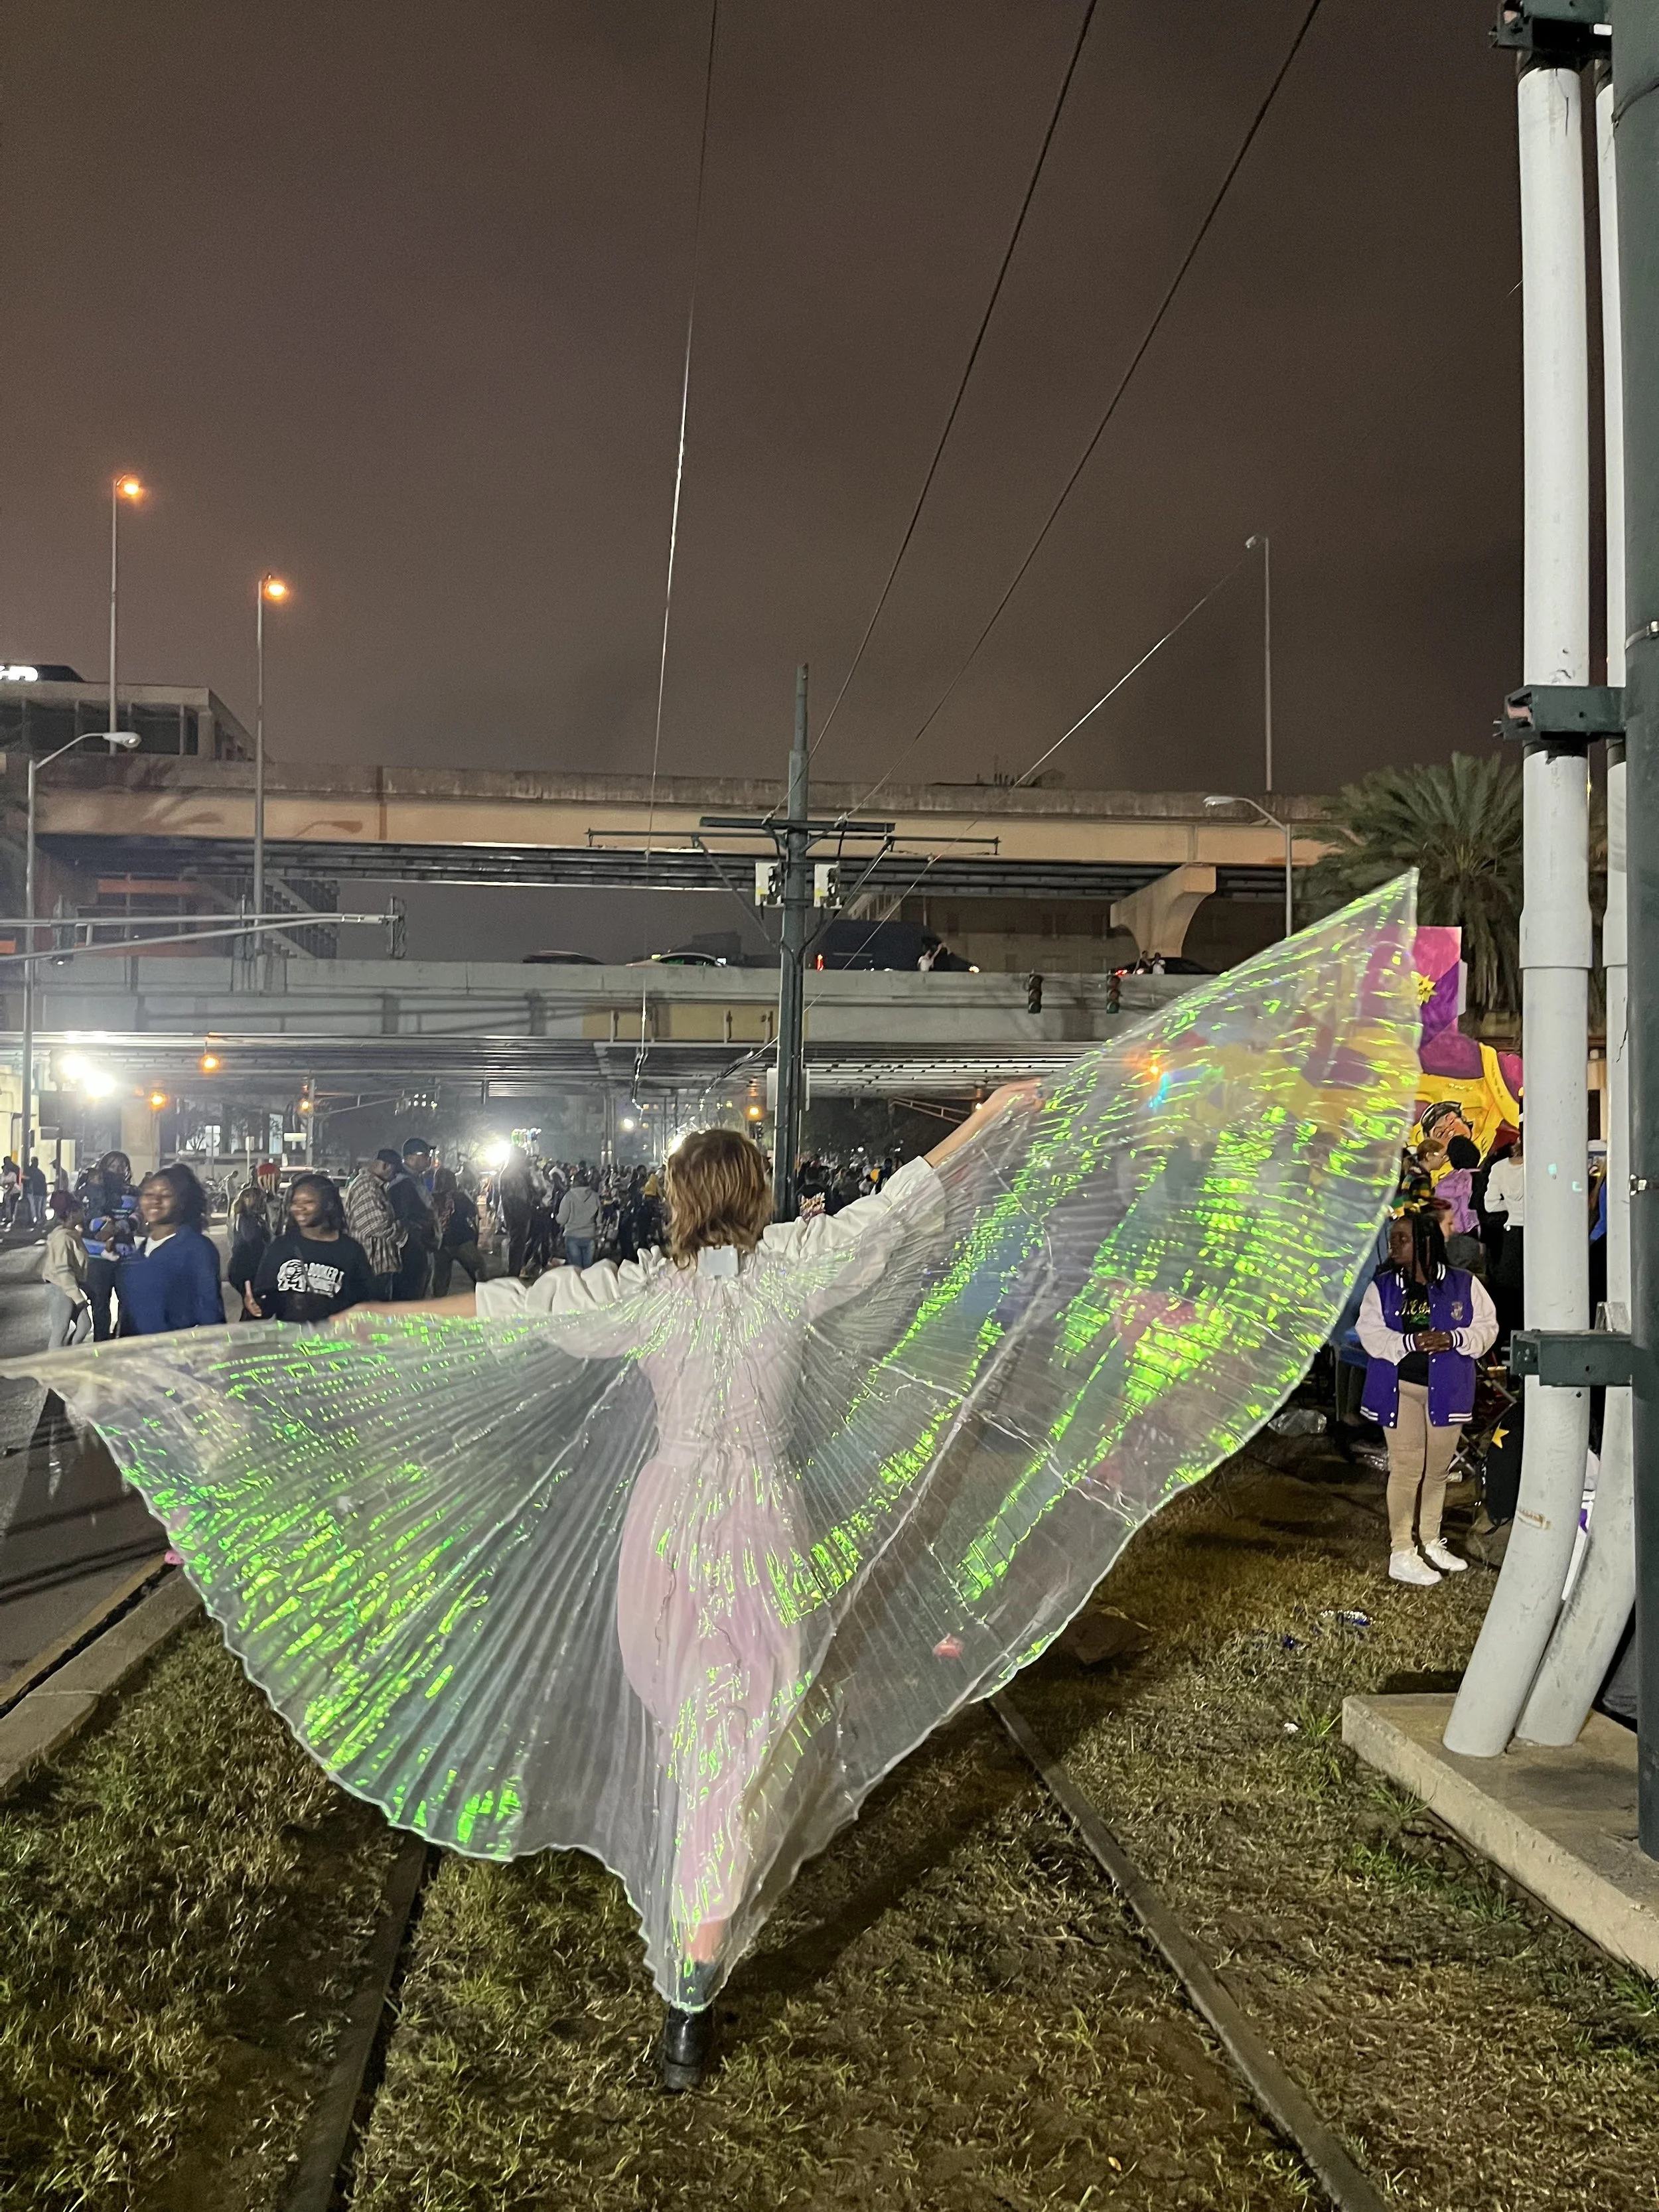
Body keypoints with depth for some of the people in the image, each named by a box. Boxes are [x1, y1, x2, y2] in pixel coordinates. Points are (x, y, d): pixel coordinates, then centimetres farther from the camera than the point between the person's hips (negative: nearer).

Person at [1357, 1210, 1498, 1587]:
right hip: (1400, 1389, -2)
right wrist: (1412, 1343, -21)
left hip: (1447, 1389, 2)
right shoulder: (1382, 1287, 0)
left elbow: (1487, 1326, 0)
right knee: (1406, 1469, -4)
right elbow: (1370, 1333, -7)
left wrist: (1454, 1339, -18)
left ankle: (1431, 1544, 30)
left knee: (1438, 1469, 14)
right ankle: (1401, 1554, 3)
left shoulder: (1464, 1285, 0)